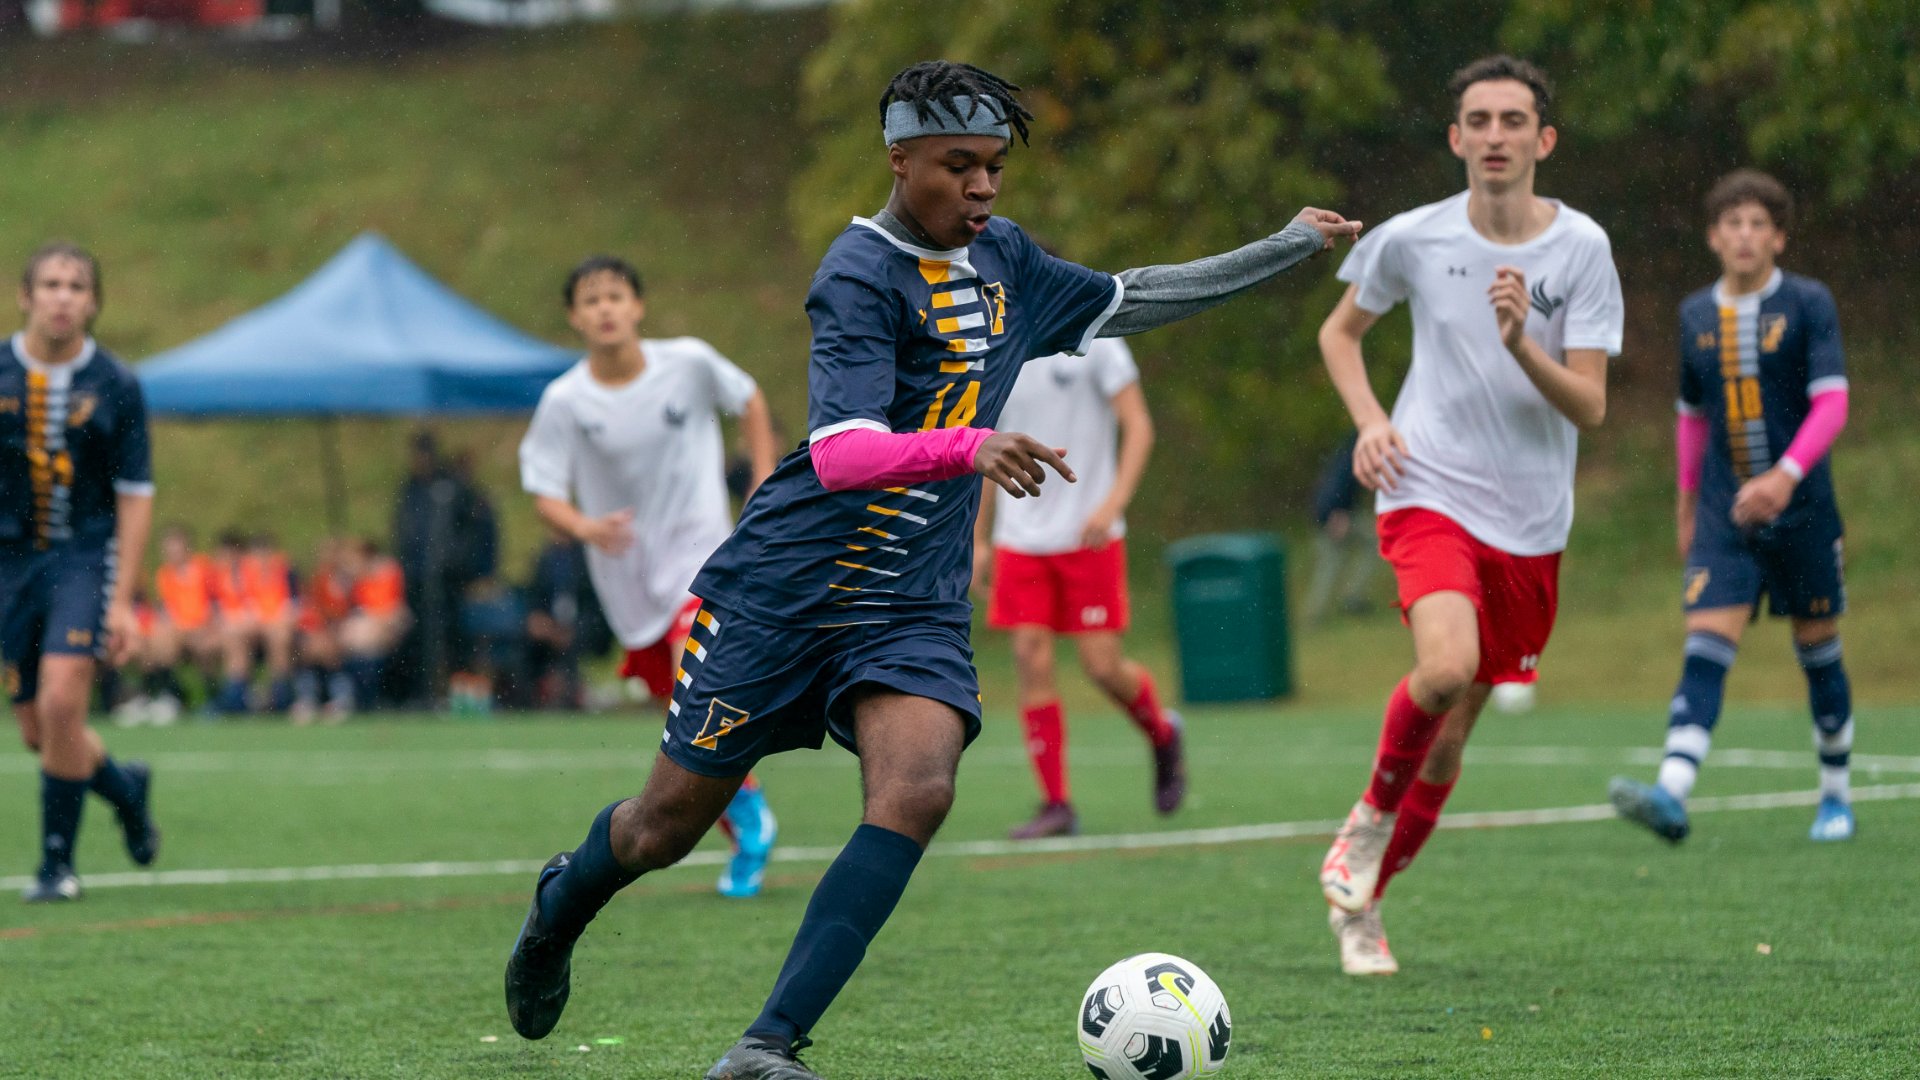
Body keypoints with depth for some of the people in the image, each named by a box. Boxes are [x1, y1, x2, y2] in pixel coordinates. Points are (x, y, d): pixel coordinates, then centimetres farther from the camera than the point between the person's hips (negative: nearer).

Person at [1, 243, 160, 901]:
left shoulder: (115, 386, -4)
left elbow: (135, 496, -1)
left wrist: (122, 601, -7)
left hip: (85, 556, -3)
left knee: (60, 704, -18)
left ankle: (57, 861, -2)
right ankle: (127, 790, 36)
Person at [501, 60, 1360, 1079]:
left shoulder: (1002, 257, 8)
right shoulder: (860, 279, -16)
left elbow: (1124, 303, 27)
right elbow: (840, 456, -29)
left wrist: (1288, 248, 26)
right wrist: (974, 447, -46)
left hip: (914, 604, 5)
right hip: (781, 589, -5)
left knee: (916, 793, -23)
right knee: (666, 826, 6)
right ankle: (564, 900, 42)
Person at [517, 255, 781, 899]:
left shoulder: (690, 363, -9)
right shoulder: (564, 402, -10)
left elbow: (749, 401, 11)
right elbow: (545, 495, -8)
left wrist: (765, 483, 3)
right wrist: (586, 527, -29)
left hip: (699, 548, -2)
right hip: (626, 573, 2)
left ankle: (748, 812, -7)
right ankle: (747, 842, 25)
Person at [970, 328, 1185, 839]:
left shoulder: (1093, 343, -5)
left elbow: (1138, 427, -8)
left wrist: (1113, 502, -21)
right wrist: (980, 541, 16)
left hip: (1089, 536, -4)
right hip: (1021, 542, 4)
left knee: (1103, 664, -7)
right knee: (1031, 661, -7)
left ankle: (1162, 734, 26)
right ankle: (1055, 805, -2)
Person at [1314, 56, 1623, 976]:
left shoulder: (1582, 247, -5)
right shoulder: (1411, 240, -3)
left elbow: (1588, 408, -7)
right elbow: (1340, 331, 15)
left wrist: (1520, 342, -25)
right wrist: (1370, 421, -2)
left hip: (1529, 522, 2)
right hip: (1428, 494, -2)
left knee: (1450, 740, 9)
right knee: (1445, 668, -30)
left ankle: (1361, 898, 29)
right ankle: (1375, 809, -1)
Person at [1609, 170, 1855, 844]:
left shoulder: (1807, 304, -5)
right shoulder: (1696, 315, 7)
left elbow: (1831, 403, -14)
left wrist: (1786, 474, -28)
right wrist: (1688, 504, 22)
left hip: (1801, 510, -2)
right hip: (1724, 516, 2)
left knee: (1818, 651, 8)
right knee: (1706, 648, -13)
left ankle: (1835, 797, 25)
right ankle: (1672, 795, -27)